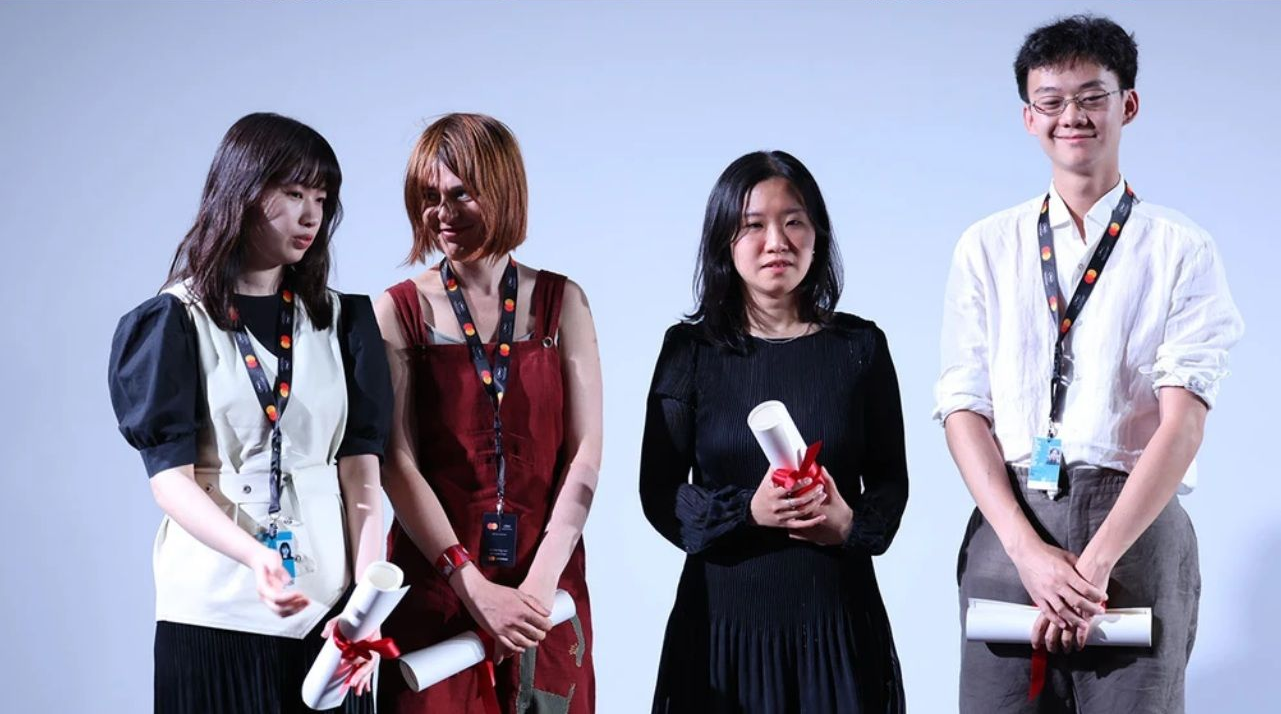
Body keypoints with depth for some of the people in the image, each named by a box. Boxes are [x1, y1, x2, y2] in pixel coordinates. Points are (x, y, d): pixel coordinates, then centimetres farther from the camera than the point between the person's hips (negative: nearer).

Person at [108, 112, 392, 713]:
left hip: (328, 603, 3)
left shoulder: (341, 320, 8)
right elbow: (170, 478, -10)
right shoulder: (173, 323, -1)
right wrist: (255, 557, -27)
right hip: (215, 611, -3)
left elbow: (360, 472, 1)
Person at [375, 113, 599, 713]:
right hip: (435, 587, -1)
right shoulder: (401, 310, 0)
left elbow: (586, 451, -2)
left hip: (547, 585, 1)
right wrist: (474, 586, -16)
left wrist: (542, 579, -13)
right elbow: (396, 464, -7)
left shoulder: (562, 303, 5)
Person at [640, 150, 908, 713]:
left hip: (835, 617, 1)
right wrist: (748, 510, -18)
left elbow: (890, 480, 6)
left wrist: (851, 524, -15)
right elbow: (659, 493, -2)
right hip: (724, 617, -1)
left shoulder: (860, 345, 3)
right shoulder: (691, 349, 1)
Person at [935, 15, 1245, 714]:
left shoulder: (1181, 250, 2)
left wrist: (1097, 560, -16)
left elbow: (1183, 423, -7)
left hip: (1136, 526, -2)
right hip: (1009, 526, 2)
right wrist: (1030, 551, -11)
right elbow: (963, 409, 3)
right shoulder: (986, 248, 9)